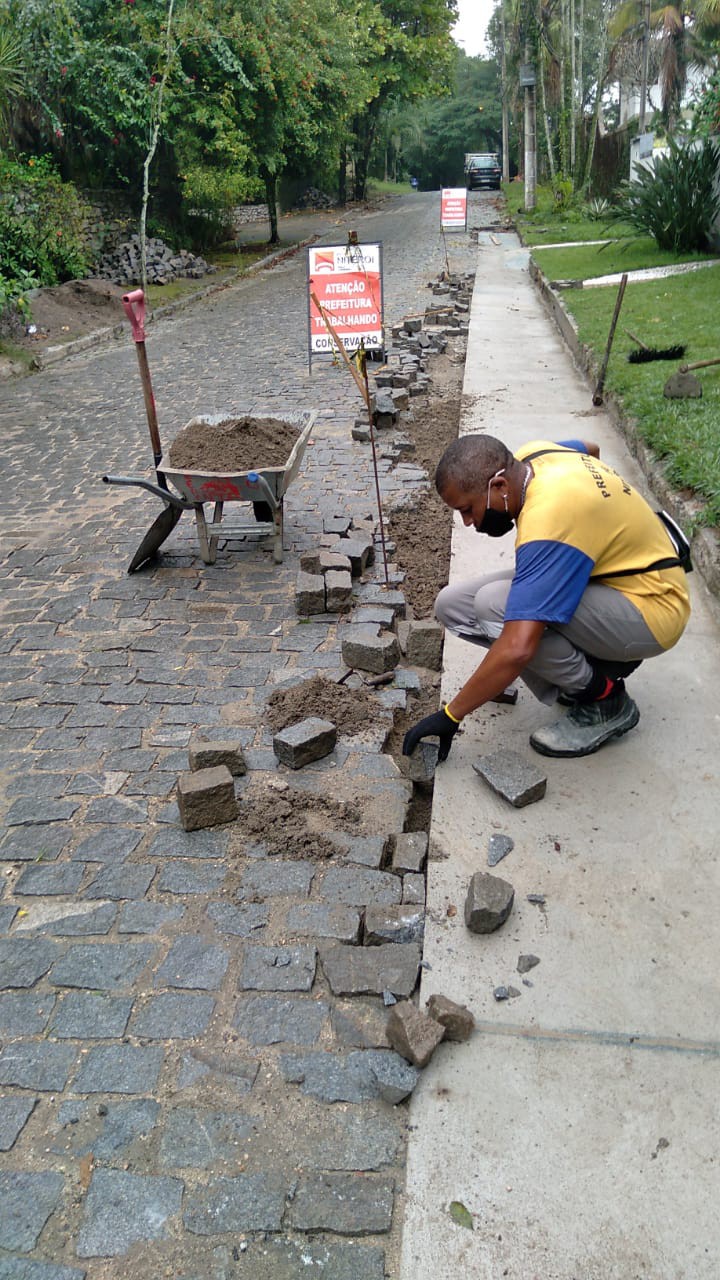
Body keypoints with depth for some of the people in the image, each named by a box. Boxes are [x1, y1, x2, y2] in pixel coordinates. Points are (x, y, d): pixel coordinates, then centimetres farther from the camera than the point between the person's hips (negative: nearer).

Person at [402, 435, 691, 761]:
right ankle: (588, 666, 5)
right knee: (452, 604, -5)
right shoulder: (530, 454, -6)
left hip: (651, 609, -9)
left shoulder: (547, 524, -33)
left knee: (495, 604, -32)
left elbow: (517, 649, -38)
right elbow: (590, 448, 21)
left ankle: (605, 700, -9)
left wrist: (451, 715, -27)